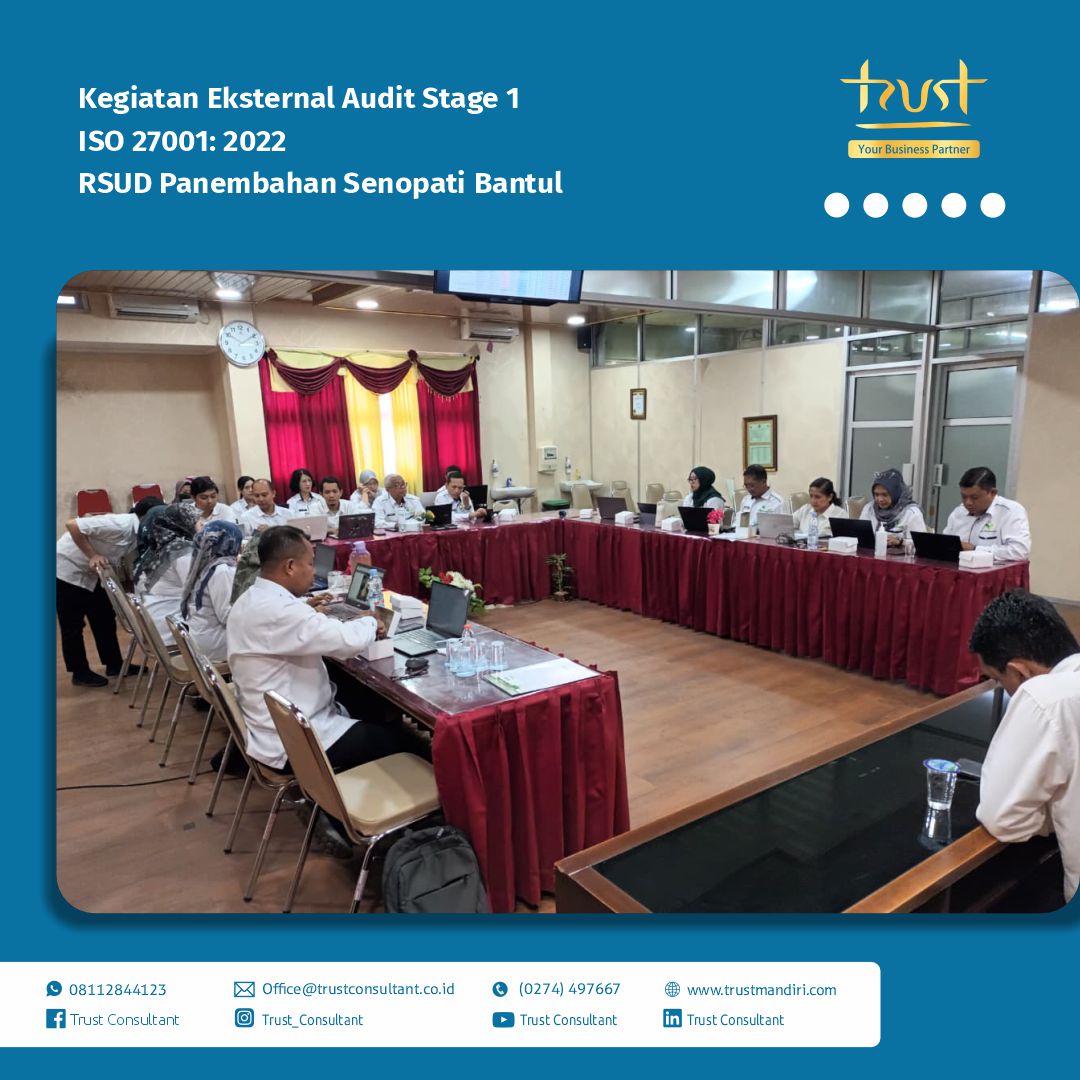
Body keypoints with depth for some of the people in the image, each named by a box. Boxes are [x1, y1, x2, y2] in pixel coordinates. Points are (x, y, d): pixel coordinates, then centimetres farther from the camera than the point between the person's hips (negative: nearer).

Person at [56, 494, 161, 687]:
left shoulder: (137, 532, -2)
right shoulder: (120, 525, -30)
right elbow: (72, 525, -31)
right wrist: (92, 555, -28)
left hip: (90, 572, 9)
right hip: (68, 569, -9)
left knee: (104, 619, 13)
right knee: (72, 625, 3)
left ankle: (114, 664, 25)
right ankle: (80, 672, 15)